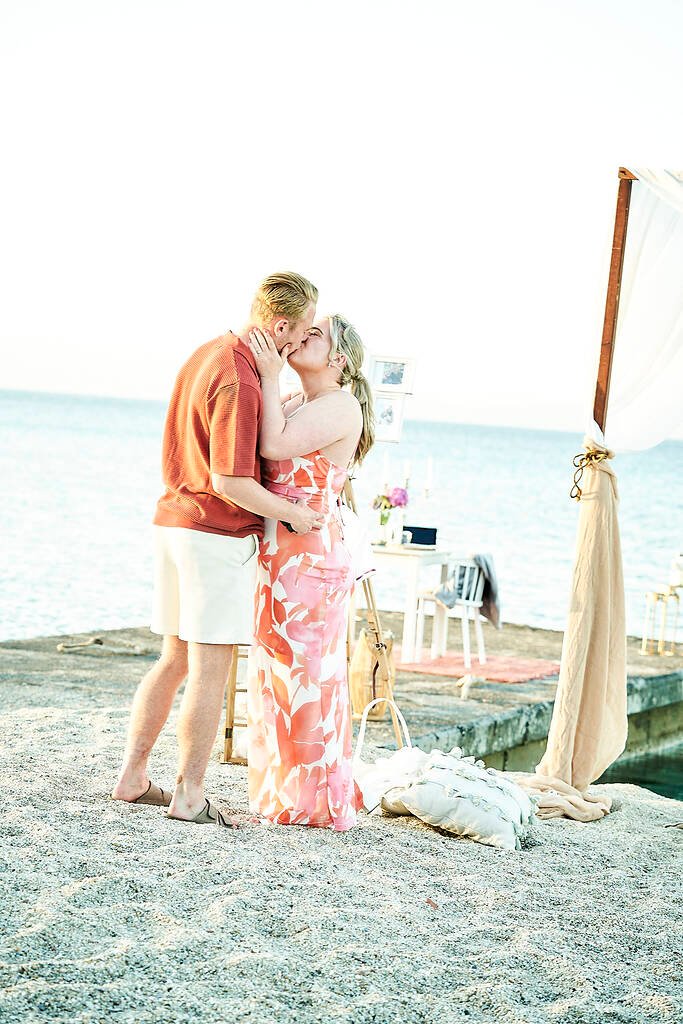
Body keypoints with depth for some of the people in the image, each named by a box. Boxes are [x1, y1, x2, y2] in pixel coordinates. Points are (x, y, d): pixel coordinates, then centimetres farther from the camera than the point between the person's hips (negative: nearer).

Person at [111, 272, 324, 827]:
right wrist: (293, 513, -11)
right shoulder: (239, 383, -20)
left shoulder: (209, 353, 11)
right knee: (212, 667, -2)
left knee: (176, 658, 17)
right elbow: (230, 481, -23)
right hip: (219, 535, -10)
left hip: (175, 520, 10)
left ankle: (132, 776, 21)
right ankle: (189, 796, 3)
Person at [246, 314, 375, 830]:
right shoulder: (295, 401, 17)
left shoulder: (341, 406, -10)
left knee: (305, 673, -4)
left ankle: (314, 800, 5)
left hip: (311, 556, -9)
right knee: (279, 671, 13)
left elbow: (274, 446, -21)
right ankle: (285, 788, 22)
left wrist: (269, 376, -17)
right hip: (280, 555, 9)